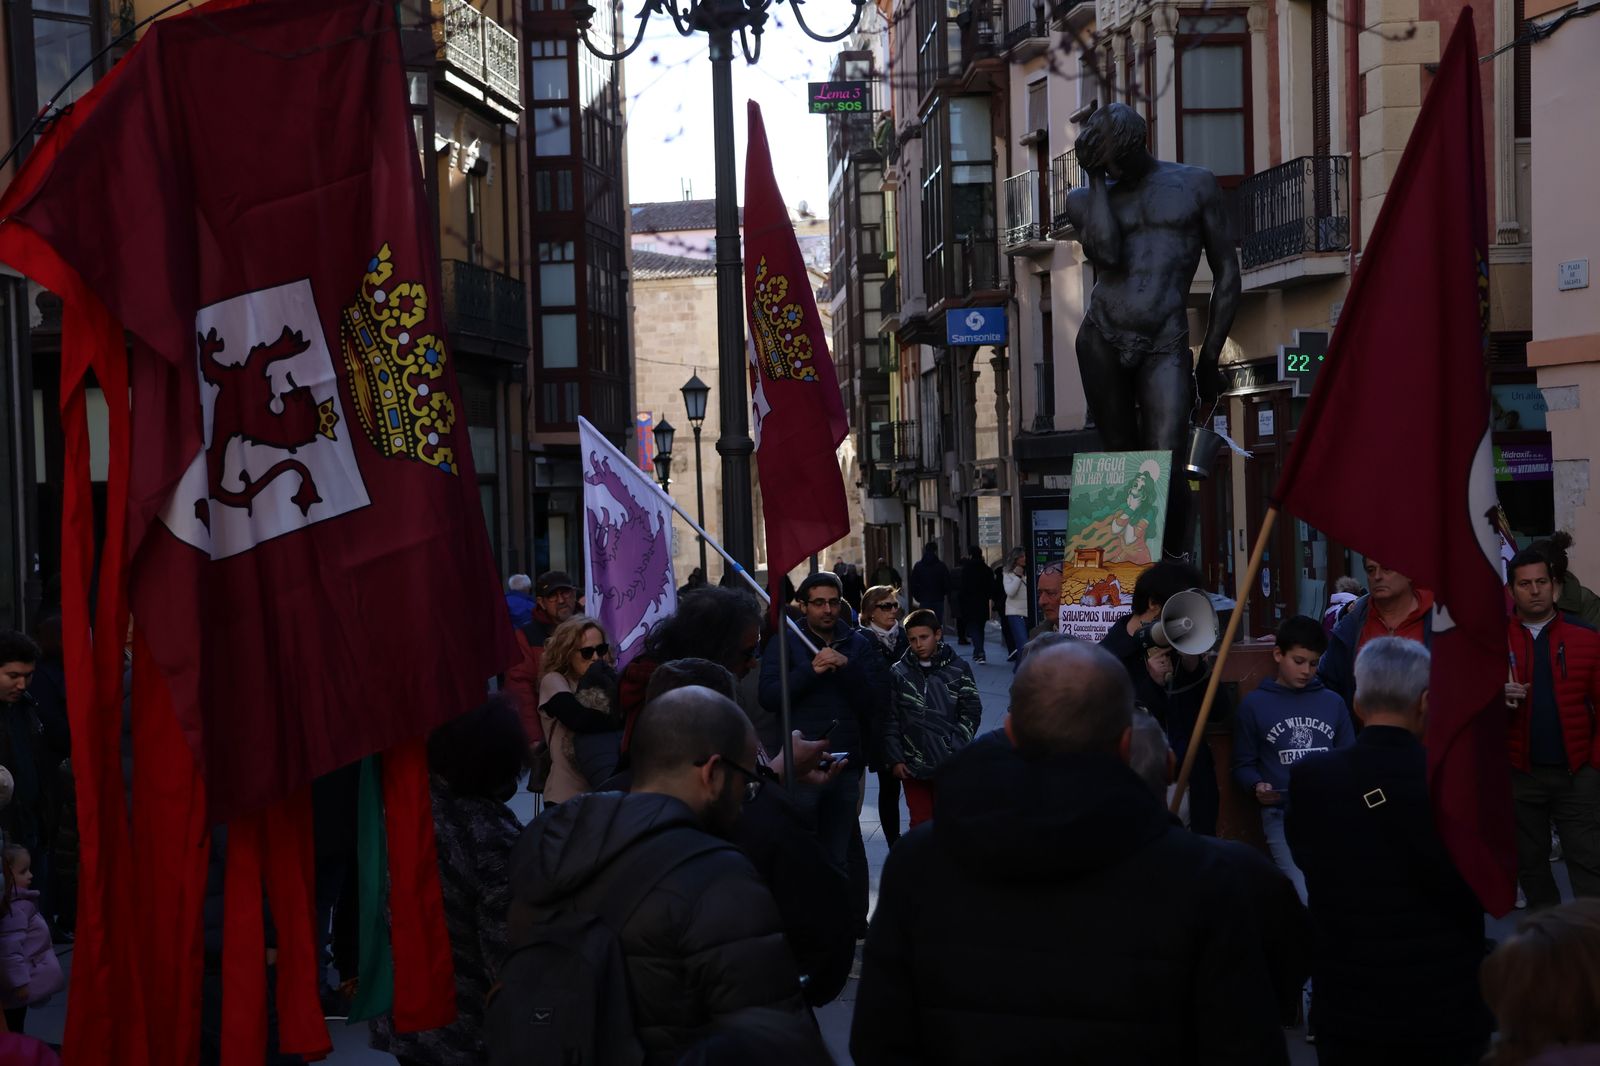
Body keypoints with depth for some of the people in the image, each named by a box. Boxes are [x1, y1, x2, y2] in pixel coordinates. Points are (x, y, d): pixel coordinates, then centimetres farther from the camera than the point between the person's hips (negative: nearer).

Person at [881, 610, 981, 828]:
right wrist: (895, 759, -3)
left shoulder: (958, 669, 1)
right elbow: (890, 720, 3)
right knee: (920, 825, 7)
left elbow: (972, 712, 2)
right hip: (912, 767, 1)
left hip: (951, 766, -1)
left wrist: (956, 750, -8)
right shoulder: (898, 673, 2)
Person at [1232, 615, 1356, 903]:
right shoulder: (1254, 705, 6)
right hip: (1283, 815, -3)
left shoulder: (1333, 703, 15)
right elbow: (1243, 764, 7)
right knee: (1310, 900, -18)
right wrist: (1257, 787, -13)